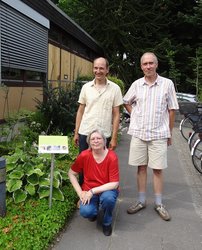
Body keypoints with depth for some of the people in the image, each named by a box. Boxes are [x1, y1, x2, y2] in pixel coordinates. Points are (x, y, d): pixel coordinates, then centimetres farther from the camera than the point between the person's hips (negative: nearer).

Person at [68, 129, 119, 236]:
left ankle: (107, 222, 0)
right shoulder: (84, 155, -14)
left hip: (107, 190, -1)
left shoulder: (112, 157, -19)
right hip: (89, 191, 1)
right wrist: (80, 192, -10)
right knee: (85, 212, -27)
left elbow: (114, 183, -18)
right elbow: (71, 173, 0)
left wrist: (93, 191, -24)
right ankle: (94, 210, 14)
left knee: (108, 197, -35)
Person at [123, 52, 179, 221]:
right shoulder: (136, 84, 4)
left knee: (157, 169, 5)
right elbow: (126, 102, 19)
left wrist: (170, 133, 3)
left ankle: (159, 204, 21)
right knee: (141, 167, 10)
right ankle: (141, 201, 24)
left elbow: (171, 110, 1)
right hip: (139, 133, 2)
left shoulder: (167, 84, -2)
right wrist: (135, 116, 7)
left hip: (159, 134, -2)